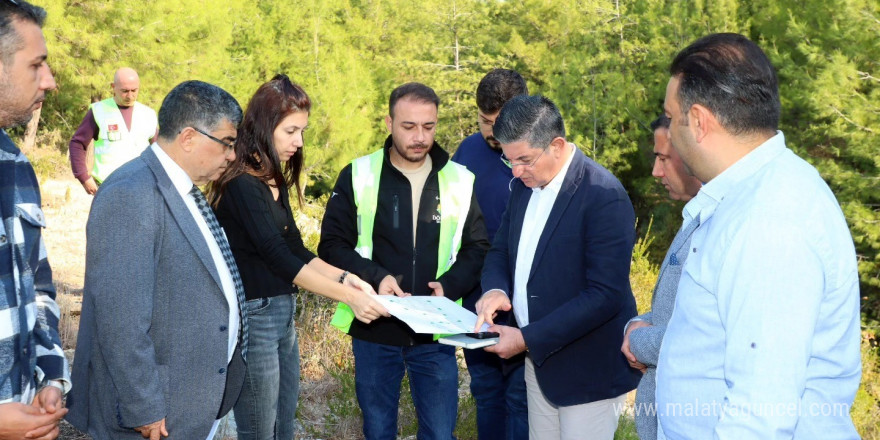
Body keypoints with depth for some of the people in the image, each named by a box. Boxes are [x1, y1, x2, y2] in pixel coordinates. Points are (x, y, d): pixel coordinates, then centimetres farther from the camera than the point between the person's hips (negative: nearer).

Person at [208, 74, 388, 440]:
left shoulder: (273, 180, 10)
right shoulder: (242, 185, -18)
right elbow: (280, 259, -22)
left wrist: (344, 277, -5)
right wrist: (349, 297, -22)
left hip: (282, 314, 9)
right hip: (253, 316, -9)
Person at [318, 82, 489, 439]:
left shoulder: (460, 181, 0)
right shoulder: (358, 176, -3)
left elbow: (478, 248, 4)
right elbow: (332, 245, -4)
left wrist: (450, 286, -15)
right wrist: (375, 277, -21)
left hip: (435, 333, 1)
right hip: (374, 330, 0)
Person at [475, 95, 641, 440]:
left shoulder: (604, 196, -21)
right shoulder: (524, 185, 3)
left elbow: (606, 295, -24)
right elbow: (501, 250, 13)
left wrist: (528, 339, -24)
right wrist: (496, 288, -11)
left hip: (588, 370, -7)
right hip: (539, 360, 7)